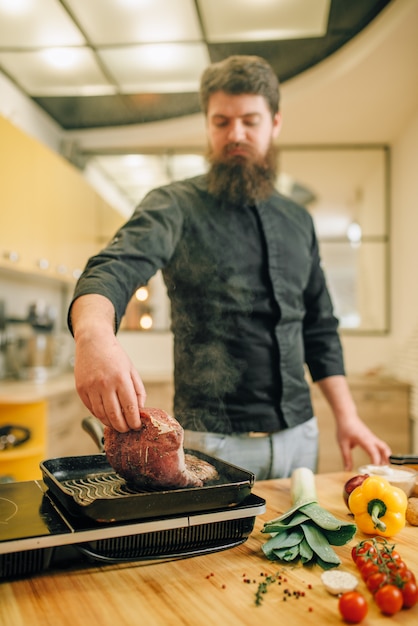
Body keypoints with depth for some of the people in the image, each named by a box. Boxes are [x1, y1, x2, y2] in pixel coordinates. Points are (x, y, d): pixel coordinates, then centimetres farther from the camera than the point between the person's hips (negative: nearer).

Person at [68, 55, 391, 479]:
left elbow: (319, 328, 14)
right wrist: (93, 333, -46)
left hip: (299, 435, 5)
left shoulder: (298, 221, 10)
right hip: (214, 442, -4)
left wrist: (347, 416, 7)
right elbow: (116, 268, -24)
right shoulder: (176, 206, -5)